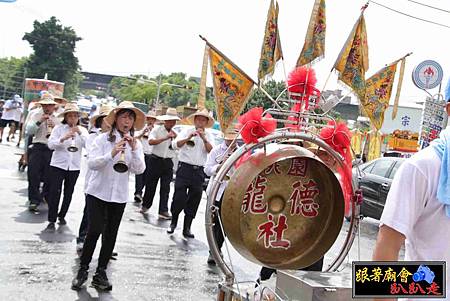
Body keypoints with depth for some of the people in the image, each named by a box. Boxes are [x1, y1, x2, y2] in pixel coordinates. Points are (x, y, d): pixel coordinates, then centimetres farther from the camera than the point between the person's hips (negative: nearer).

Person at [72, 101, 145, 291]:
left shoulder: (136, 144, 6)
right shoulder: (103, 139, -2)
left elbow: (139, 170, -7)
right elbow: (91, 163, -13)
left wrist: (134, 150, -21)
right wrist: (112, 154, -27)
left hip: (119, 197, 3)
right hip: (98, 192, -3)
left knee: (110, 235, 6)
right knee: (95, 230, -12)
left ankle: (101, 273, 17)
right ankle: (83, 270, 5)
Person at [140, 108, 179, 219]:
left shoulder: (175, 133, 10)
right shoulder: (157, 130, -3)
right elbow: (151, 141, -20)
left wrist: (175, 138, -10)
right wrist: (165, 138, -26)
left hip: (168, 162, 3)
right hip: (156, 160, -3)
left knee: (165, 187, 2)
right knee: (151, 184, 7)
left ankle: (163, 211, 4)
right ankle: (145, 206, 24)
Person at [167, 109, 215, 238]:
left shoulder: (209, 136, 12)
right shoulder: (186, 131, 8)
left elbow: (211, 151, -5)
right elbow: (175, 145, -7)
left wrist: (204, 139, -16)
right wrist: (188, 138, -20)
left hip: (199, 171, 2)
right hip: (184, 168, -2)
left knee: (194, 200, 4)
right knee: (179, 197, -6)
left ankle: (187, 228, 13)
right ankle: (173, 223, 16)